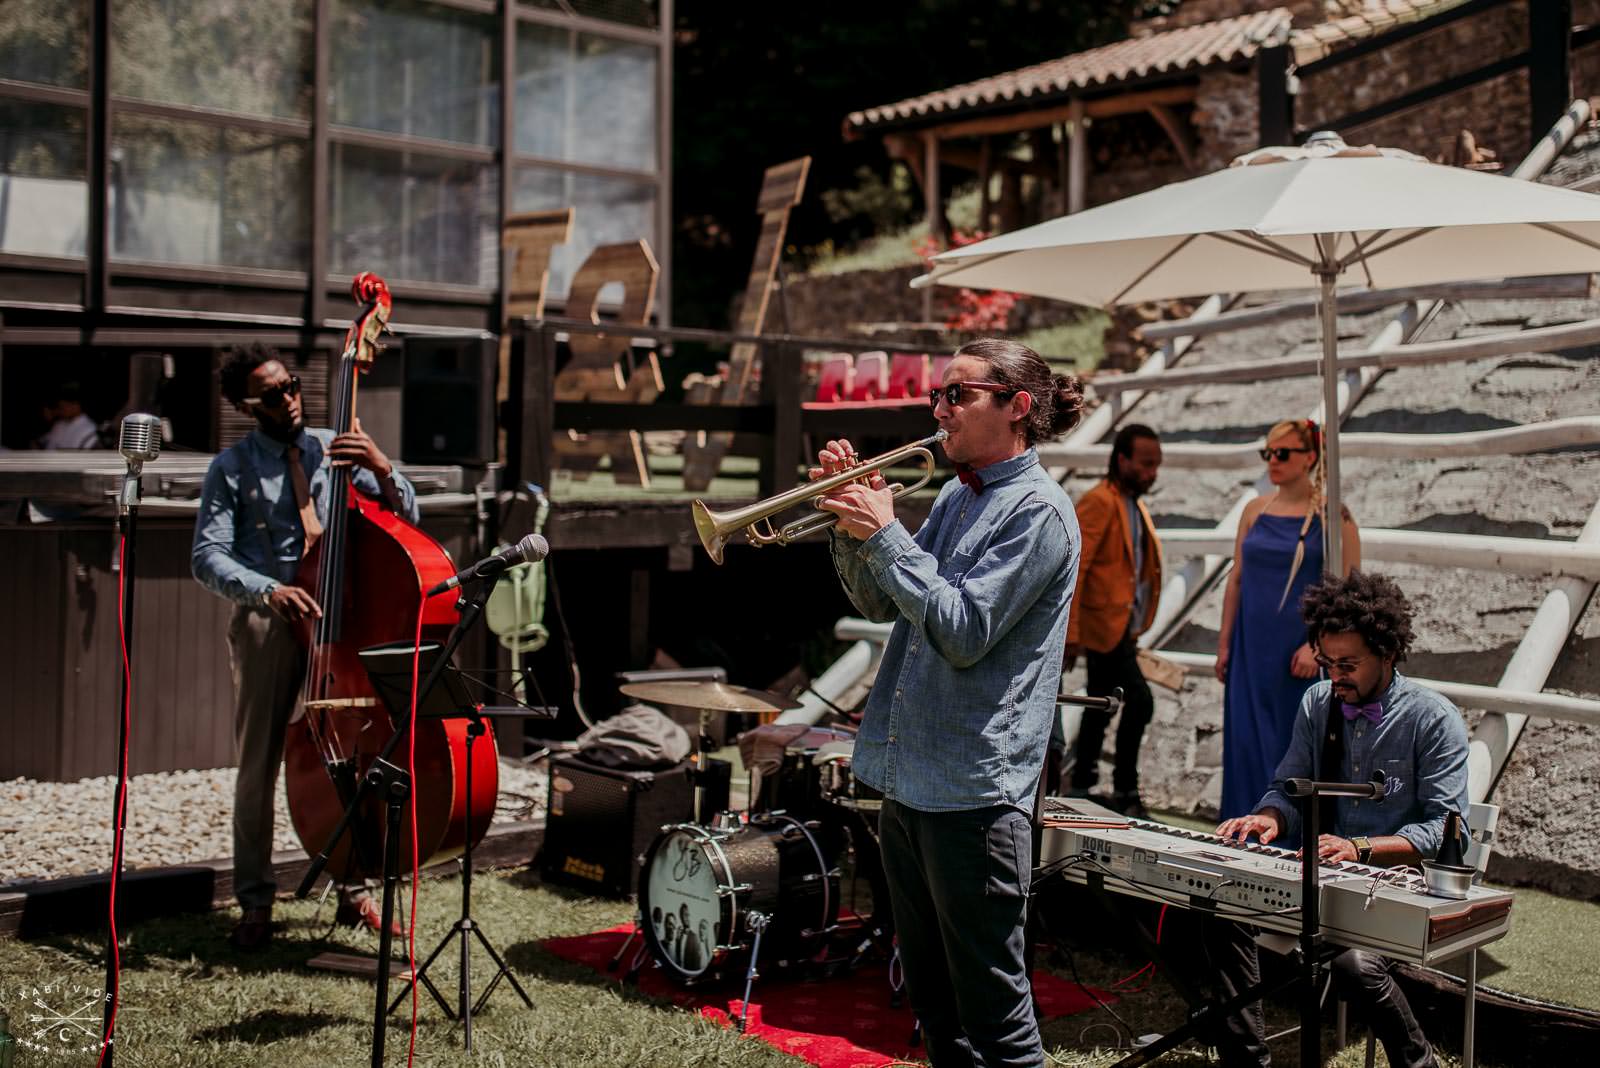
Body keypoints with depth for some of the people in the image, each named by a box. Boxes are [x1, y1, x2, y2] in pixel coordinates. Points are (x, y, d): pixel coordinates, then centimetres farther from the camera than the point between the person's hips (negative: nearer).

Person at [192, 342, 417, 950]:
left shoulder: (335, 450, 10)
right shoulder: (232, 469, 4)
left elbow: (405, 521, 4)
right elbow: (207, 558, -6)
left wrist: (381, 468, -15)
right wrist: (268, 590, -24)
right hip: (268, 622, -2)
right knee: (259, 764, 1)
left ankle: (354, 889, 15)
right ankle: (255, 903, 12)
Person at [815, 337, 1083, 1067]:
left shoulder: (1037, 512, -12)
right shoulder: (954, 496, 14)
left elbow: (964, 632, -20)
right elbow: (880, 604, 17)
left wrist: (885, 532, -16)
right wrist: (852, 522, 2)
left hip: (973, 788, -9)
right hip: (907, 777, 9)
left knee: (989, 1007, 0)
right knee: (932, 994, 18)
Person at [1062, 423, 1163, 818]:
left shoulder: (1135, 506, 17)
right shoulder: (1099, 502, -12)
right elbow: (1071, 570, -18)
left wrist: (1133, 630, 16)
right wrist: (1070, 634, -21)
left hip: (1121, 628, 10)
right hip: (1105, 626, -10)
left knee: (1099, 711, 15)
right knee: (1139, 700, -16)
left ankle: (1079, 791, 24)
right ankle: (1124, 792, -6)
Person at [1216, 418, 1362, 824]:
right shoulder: (1255, 510, 8)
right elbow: (1237, 580, 11)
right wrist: (1224, 644, 8)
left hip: (1300, 649, -4)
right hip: (1253, 649, 4)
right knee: (1249, 741, 6)